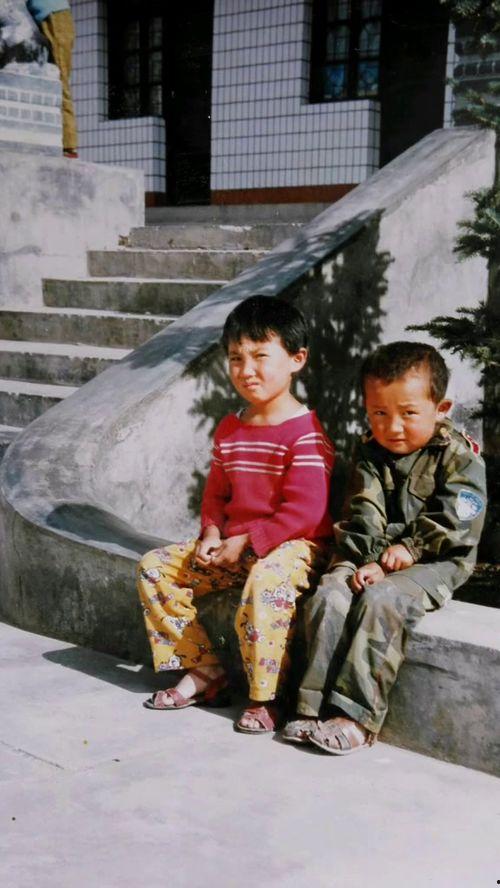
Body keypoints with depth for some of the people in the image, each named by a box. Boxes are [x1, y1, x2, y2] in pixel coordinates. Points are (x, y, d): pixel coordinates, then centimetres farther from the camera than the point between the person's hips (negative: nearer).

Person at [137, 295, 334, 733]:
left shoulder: (306, 434, -16)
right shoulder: (230, 429, 10)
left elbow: (303, 513, -22)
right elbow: (216, 492, 16)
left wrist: (245, 543, -21)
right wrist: (212, 534, -3)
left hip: (292, 545, -8)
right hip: (232, 545, 8)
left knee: (265, 582, -39)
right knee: (156, 567, 1)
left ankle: (267, 695, -21)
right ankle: (204, 672, 5)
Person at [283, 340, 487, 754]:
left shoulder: (460, 456, -4)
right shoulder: (370, 454, 9)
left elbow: (453, 523, -11)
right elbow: (363, 516, -1)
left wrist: (410, 548, -16)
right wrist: (370, 559, -15)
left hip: (433, 562, -5)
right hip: (372, 557, 5)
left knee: (382, 601, -31)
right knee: (328, 595, -20)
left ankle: (356, 715, -29)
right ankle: (319, 704, -18)